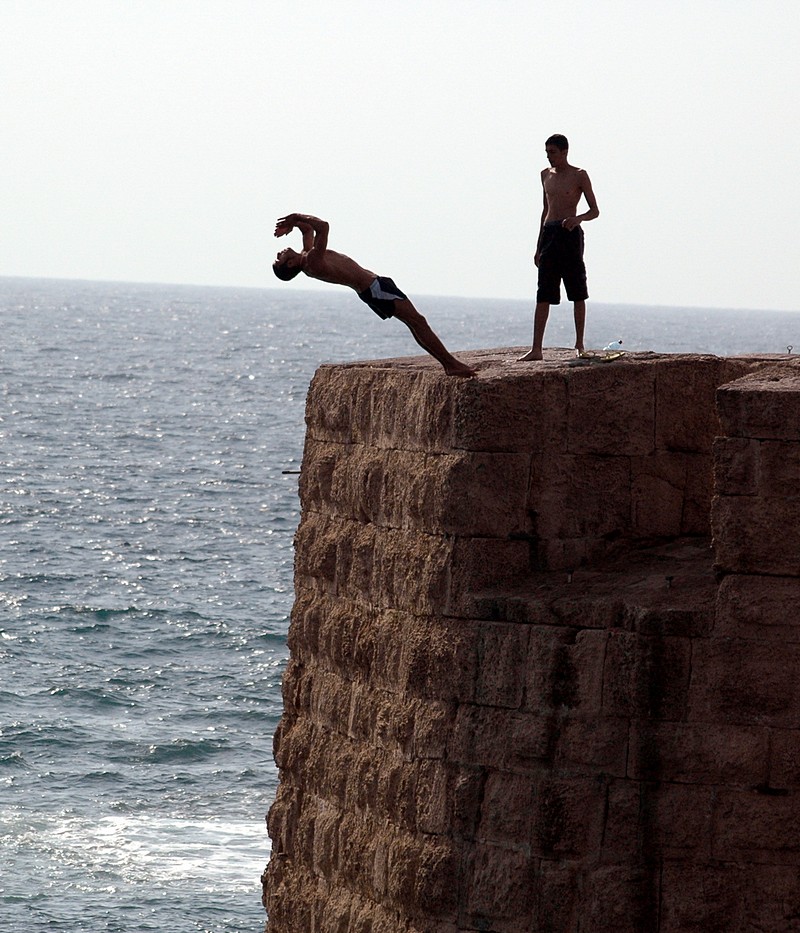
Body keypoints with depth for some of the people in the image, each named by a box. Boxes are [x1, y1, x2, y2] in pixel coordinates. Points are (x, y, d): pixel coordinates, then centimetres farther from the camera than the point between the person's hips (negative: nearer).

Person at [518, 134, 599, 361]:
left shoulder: (579, 176, -2)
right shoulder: (546, 175, 16)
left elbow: (594, 211, -1)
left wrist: (577, 218, -23)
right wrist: (539, 245, 18)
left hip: (570, 234, -5)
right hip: (549, 233, 5)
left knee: (577, 293, 0)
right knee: (543, 295, -2)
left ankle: (579, 345, 8)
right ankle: (536, 349, -7)